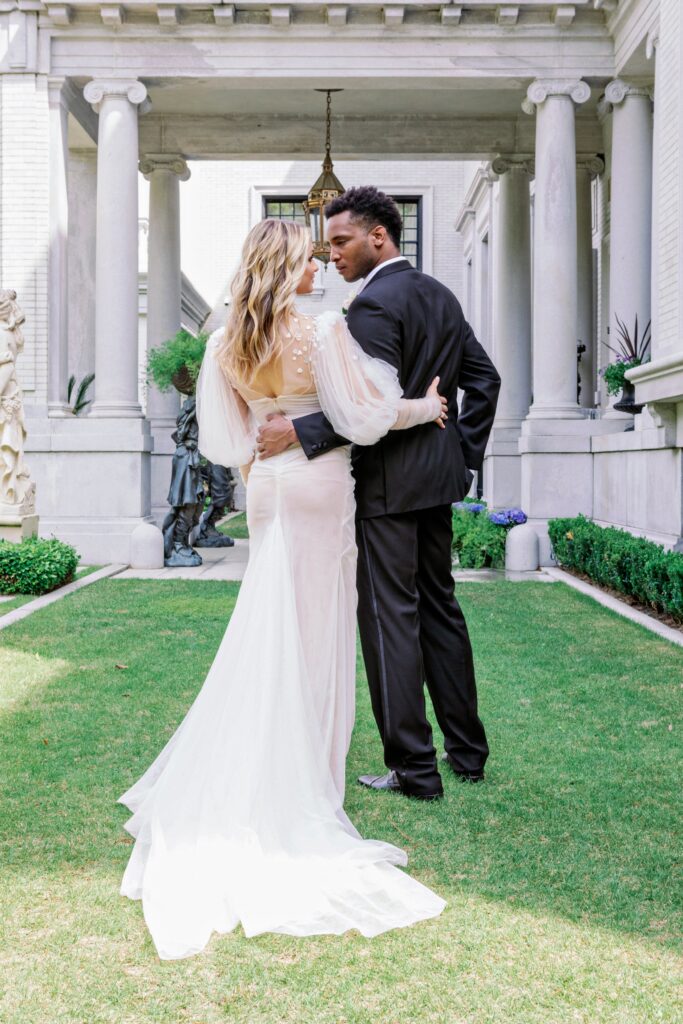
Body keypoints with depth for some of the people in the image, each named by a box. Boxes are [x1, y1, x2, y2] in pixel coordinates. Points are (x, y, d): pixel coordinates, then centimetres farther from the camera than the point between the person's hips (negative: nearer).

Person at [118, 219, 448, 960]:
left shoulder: (228, 345, 2)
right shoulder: (323, 330, -15)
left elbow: (224, 436, 6)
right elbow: (362, 415, -14)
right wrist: (424, 409, 2)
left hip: (267, 489, 6)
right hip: (320, 487, -5)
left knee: (271, 630, 14)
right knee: (316, 630, 3)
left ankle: (238, 777, 17)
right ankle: (304, 778, 9)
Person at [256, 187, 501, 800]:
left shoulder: (373, 304, -14)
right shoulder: (441, 296, 13)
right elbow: (484, 379, 15)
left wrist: (300, 432, -24)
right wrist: (465, 455, 17)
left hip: (390, 482, -9)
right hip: (438, 476, 9)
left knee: (391, 617, -2)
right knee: (439, 607, 16)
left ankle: (413, 768, 3)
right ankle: (468, 750, 25)